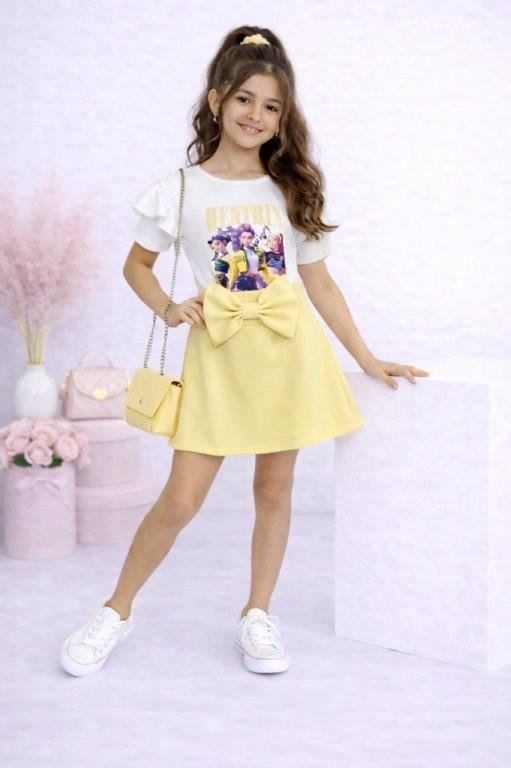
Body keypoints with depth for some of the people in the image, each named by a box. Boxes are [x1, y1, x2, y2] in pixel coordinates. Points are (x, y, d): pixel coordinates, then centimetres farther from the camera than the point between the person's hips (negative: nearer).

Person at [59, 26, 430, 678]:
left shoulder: (293, 190, 7)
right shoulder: (181, 190, 1)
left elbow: (320, 283, 10)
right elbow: (136, 265, 12)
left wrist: (368, 360, 8)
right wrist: (168, 308, -8)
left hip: (290, 349, 2)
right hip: (218, 353, -2)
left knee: (274, 488, 8)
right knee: (182, 499, -2)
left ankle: (257, 616, 26)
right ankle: (117, 610, 18)